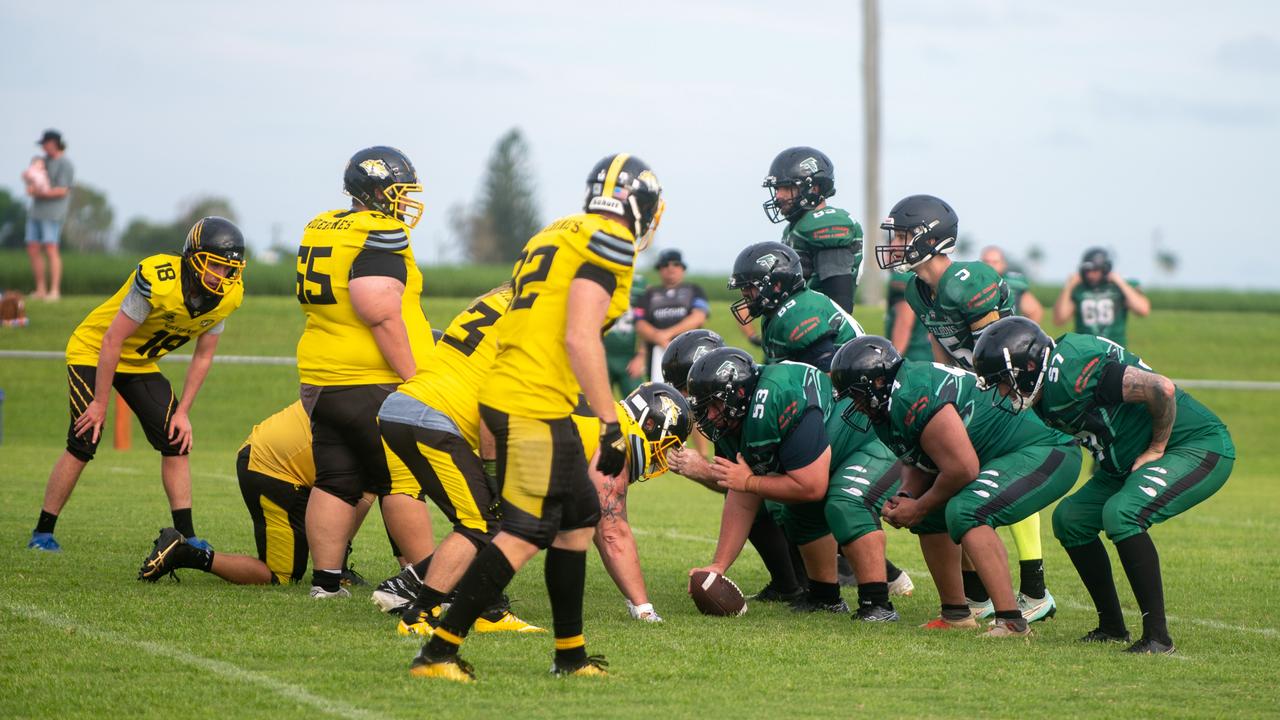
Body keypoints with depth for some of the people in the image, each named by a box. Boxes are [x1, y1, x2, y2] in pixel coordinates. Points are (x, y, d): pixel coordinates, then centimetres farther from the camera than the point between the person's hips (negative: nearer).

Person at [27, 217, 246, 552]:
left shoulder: (227, 296, -14)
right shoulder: (157, 281, -34)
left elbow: (203, 357, -1)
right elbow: (112, 341, -27)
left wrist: (183, 411, -5)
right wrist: (100, 404, -21)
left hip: (140, 363, 6)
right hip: (95, 351, -6)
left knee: (176, 440, -4)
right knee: (83, 444, -14)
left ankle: (186, 537, 1)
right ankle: (42, 533, -2)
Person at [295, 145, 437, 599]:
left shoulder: (320, 231, 13)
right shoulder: (380, 236, -14)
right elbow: (382, 315, -22)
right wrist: (413, 379, -19)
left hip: (321, 378, 8)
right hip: (374, 385, -8)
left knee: (334, 482, 10)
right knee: (402, 484, -1)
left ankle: (325, 579, 11)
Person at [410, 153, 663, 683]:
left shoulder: (556, 237, 19)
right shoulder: (610, 243, -7)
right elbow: (580, 337, -16)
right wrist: (611, 423, -16)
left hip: (507, 392, 10)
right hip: (535, 404, -10)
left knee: (579, 518, 17)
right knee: (526, 534, -9)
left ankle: (572, 655, 22)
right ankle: (438, 652, -11)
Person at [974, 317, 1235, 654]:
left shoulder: (1071, 370, -26)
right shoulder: (1045, 395, 4)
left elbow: (1161, 389, -29)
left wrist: (1156, 449, -18)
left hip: (1200, 448, -10)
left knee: (1120, 514, -29)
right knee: (1070, 518, 7)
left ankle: (1157, 635, -22)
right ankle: (1112, 626, 16)